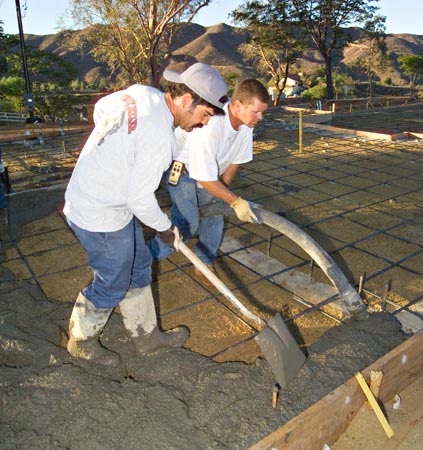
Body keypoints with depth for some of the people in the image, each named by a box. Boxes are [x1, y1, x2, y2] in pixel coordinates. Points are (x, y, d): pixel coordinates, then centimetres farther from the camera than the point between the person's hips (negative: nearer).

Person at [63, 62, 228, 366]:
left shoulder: (141, 92, -2)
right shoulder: (159, 137, -30)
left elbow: (100, 107, 15)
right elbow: (141, 200, -25)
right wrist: (166, 229, -6)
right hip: (102, 218, -10)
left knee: (138, 268, 20)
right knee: (112, 285, 11)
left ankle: (146, 335, 38)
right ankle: (81, 341, 38)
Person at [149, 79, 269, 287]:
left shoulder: (246, 122, -17)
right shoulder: (210, 126, -41)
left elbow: (236, 160, -1)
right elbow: (205, 179, -33)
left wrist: (223, 188, 2)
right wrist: (235, 202, -28)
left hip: (210, 170, 7)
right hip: (181, 169, -7)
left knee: (214, 215, 4)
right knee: (188, 222, -15)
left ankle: (205, 264, 21)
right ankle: (149, 256, 6)